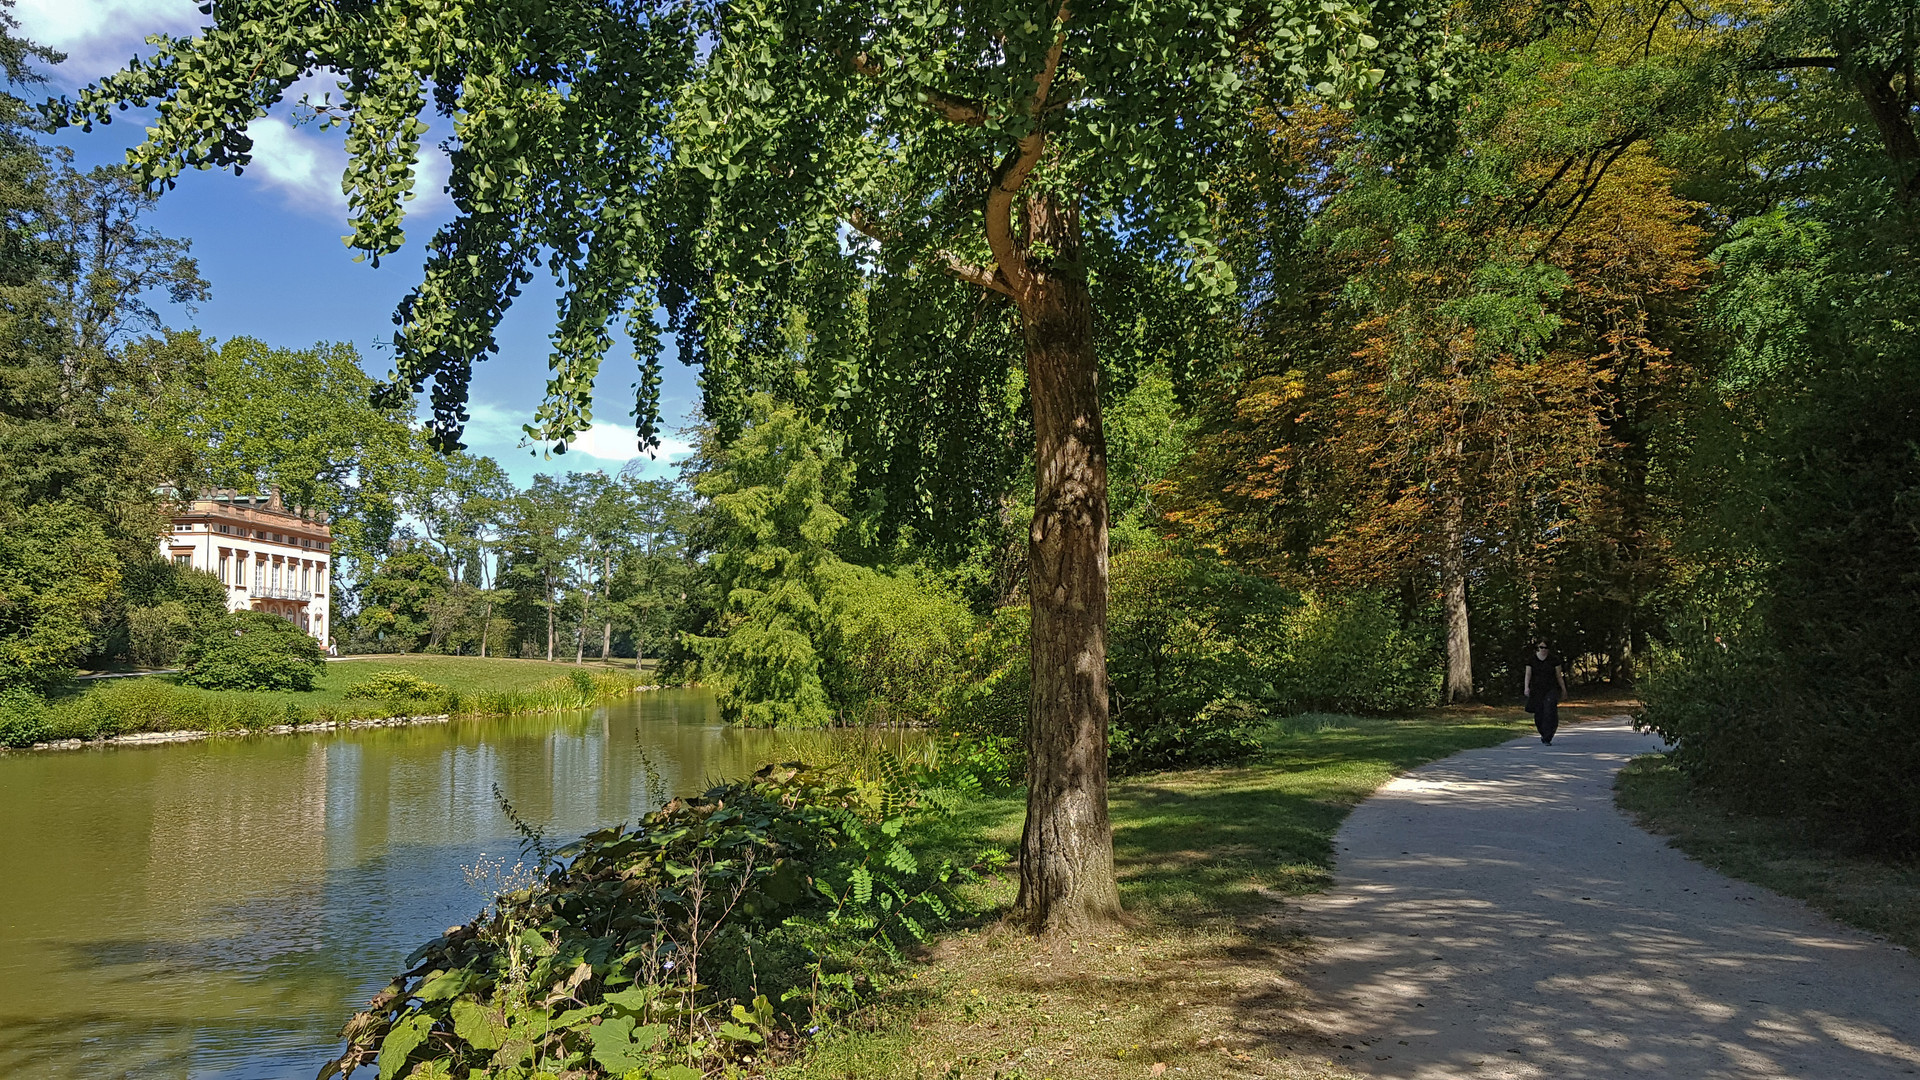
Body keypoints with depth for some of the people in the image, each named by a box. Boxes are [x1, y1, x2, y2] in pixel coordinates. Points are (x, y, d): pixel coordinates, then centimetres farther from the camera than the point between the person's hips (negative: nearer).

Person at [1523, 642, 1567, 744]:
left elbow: (1559, 675, 6)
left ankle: (1547, 739, -14)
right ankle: (1543, 734, 33)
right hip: (1536, 691, 2)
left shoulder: (1554, 660, 1)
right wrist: (1526, 687, -13)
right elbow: (1528, 675, 0)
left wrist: (1563, 689, 9)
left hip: (1551, 690, -2)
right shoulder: (1531, 660, 4)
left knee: (1550, 713, -16)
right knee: (1539, 715, 5)